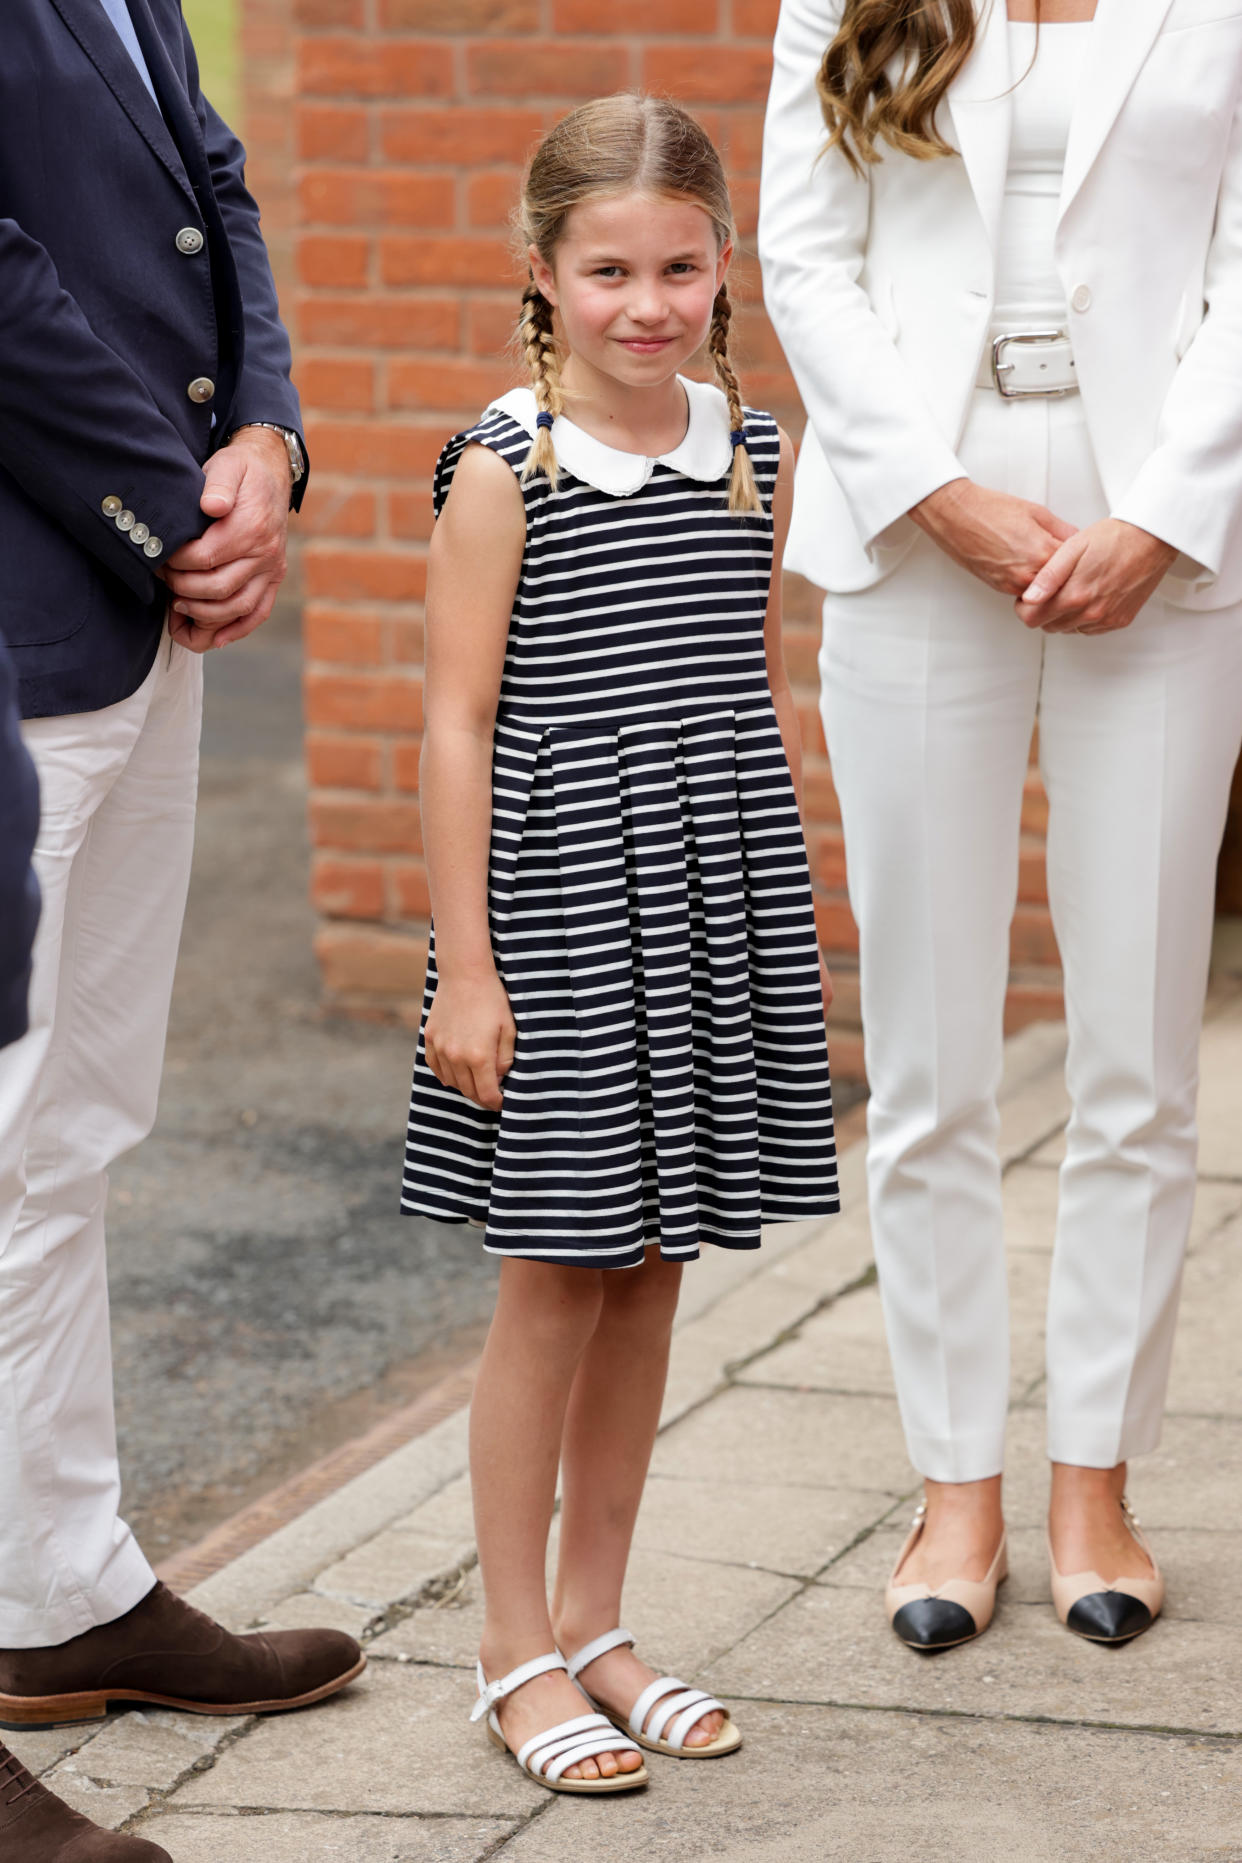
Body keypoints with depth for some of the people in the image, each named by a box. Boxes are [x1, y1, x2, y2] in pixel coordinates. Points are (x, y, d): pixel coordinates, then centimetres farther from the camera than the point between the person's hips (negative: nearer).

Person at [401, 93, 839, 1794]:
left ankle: (596, 1621, 24)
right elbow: (459, 723, -9)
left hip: (715, 919, 5)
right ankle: (518, 1651, 14)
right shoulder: (503, 472, -9)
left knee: (650, 1271, 11)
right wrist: (465, 962, -11)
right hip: (557, 919, -5)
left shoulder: (753, 455, 6)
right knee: (555, 1281, 2)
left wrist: (791, 921, 13)